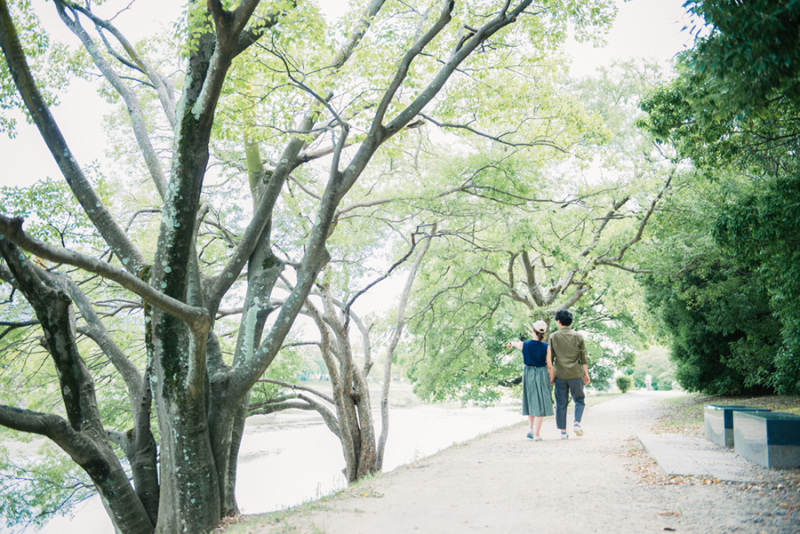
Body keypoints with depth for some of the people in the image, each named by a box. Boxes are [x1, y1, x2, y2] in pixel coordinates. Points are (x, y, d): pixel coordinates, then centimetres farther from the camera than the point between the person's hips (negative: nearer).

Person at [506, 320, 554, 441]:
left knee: (531, 401, 21)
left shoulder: (525, 345, -5)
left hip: (528, 374, 3)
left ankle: (530, 429, 18)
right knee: (540, 404, 2)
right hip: (541, 375, -3)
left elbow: (516, 344, 18)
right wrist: (552, 376, 10)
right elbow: (549, 365, -9)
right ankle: (536, 434, 1)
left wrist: (511, 343, 42)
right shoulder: (546, 347, -12)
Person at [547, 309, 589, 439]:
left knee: (561, 403, 7)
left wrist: (551, 374, 8)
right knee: (579, 400, 14)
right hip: (576, 374, 0)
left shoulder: (553, 337, -1)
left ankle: (563, 431, 8)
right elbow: (584, 357, 2)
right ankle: (577, 423, -5)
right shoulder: (578, 336, 0)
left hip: (560, 375, 0)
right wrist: (586, 373, 10)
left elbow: (550, 358, 1)